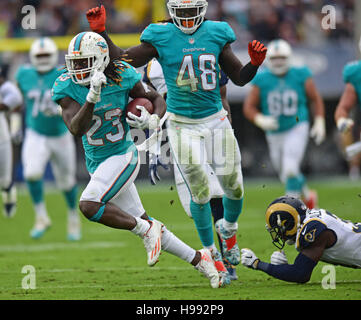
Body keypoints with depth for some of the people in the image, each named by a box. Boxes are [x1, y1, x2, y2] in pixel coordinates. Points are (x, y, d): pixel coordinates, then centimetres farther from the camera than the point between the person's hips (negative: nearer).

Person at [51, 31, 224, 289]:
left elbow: (158, 100, 3)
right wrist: (92, 98, -38)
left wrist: (153, 119, -19)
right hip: (97, 164, 4)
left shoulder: (122, 77, -12)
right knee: (141, 224, 7)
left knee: (89, 206, -27)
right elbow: (76, 128, -23)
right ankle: (198, 259, 20)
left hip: (123, 156, -4)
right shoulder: (67, 87, -10)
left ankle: (148, 230, -9)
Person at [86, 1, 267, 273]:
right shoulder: (160, 37, -5)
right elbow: (121, 60, -3)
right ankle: (209, 251, 14)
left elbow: (239, 78, 7)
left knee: (234, 187, 7)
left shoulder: (216, 34, 1)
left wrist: (254, 64, -12)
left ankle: (229, 229, 39)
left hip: (216, 120, 3)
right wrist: (101, 32, -12)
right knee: (201, 193, -5)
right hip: (182, 126, -3)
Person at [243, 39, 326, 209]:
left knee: (290, 169, -21)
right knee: (286, 176, 16)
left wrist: (320, 122, -3)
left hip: (297, 130, -3)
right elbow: (249, 107, -3)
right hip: (275, 134, 3)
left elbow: (315, 99, 5)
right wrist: (261, 120, -21)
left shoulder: (300, 76, -7)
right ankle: (307, 195, 43)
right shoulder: (262, 80, -6)